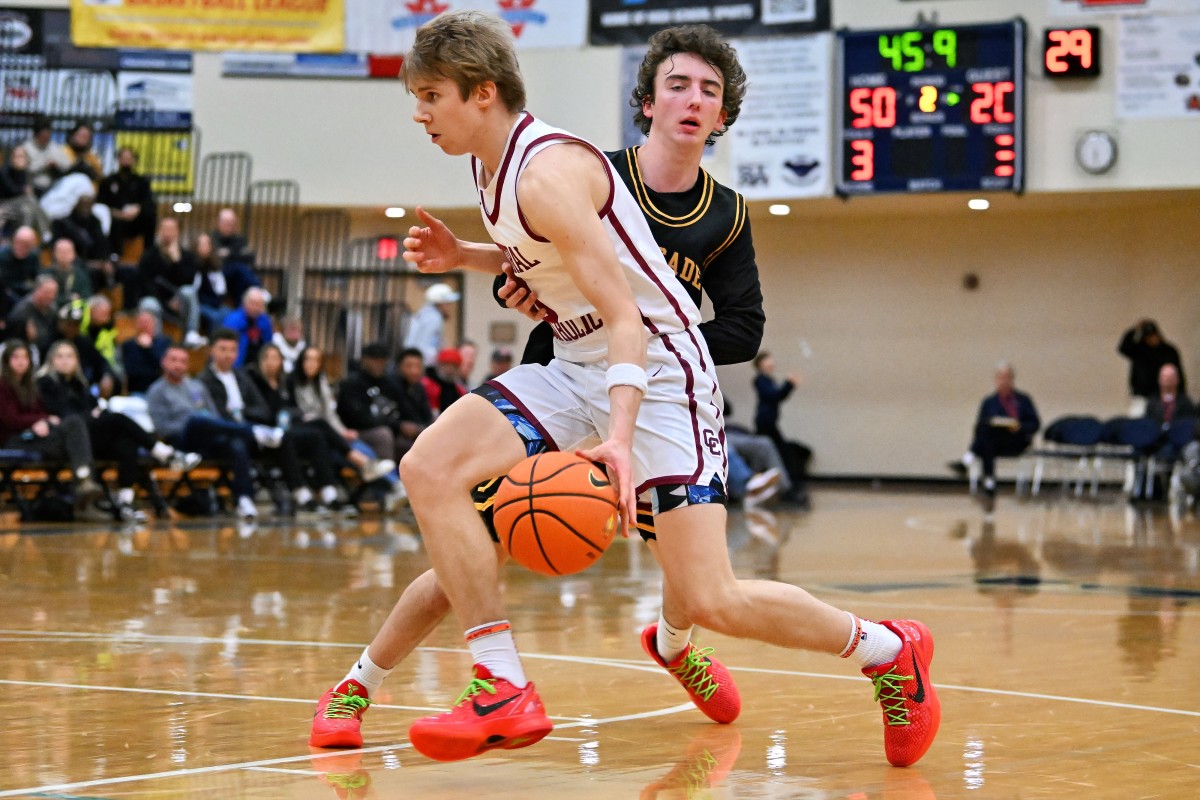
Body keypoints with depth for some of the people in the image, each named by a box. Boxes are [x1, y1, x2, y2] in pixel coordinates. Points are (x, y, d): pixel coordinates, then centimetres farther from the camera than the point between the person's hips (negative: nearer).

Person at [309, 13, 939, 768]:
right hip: (576, 366, 9)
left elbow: (624, 316, -25)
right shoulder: (495, 166, 7)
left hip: (656, 366, -9)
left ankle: (889, 651, 10)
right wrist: (464, 256, 8)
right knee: (430, 467, -14)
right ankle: (505, 691, -12)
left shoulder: (548, 173, -21)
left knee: (711, 600, -15)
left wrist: (620, 436, -38)